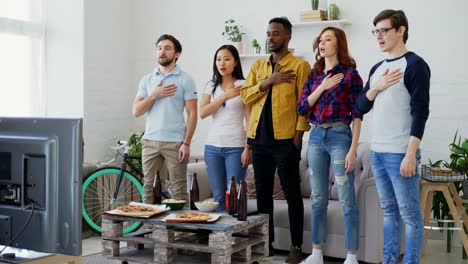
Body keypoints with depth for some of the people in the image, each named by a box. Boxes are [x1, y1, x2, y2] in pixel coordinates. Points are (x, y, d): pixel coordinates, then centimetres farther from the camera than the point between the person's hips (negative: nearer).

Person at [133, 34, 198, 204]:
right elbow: (136, 111, 6)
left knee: (179, 190, -1)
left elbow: (192, 113, -4)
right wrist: (154, 95, -8)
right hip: (150, 142, 4)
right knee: (148, 188, 7)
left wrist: (186, 143, -11)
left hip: (175, 143, -4)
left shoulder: (185, 80, 0)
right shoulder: (147, 80, 11)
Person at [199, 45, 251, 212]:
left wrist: (248, 148, -10)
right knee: (218, 196, 7)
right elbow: (202, 113, -1)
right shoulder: (211, 86, 11)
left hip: (235, 147, -4)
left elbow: (250, 120, -4)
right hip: (212, 146, 4)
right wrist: (225, 96, -7)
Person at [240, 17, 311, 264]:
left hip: (285, 139, -5)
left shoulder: (300, 65, -2)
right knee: (263, 193, 11)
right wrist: (267, 81, -9)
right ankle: (266, 242, 23)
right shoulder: (258, 65, 15)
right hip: (259, 139, 6)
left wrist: (299, 134, -13)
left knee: (292, 193, 1)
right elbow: (245, 95, 5)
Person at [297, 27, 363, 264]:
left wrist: (353, 150, -12)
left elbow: (357, 115, -7)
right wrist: (322, 87, -6)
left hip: (339, 136, -5)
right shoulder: (314, 74, 12)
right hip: (316, 137, 5)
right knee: (318, 199, 10)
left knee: (346, 200, -2)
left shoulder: (349, 73, -3)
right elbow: (302, 108, 6)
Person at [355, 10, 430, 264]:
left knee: (409, 214, 0)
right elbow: (360, 108, 14)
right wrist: (376, 87, -5)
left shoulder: (414, 64, -6)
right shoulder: (377, 68, 15)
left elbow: (420, 111, -12)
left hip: (400, 154, -7)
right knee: (389, 211, 14)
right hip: (377, 152, 7)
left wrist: (411, 154, -18)